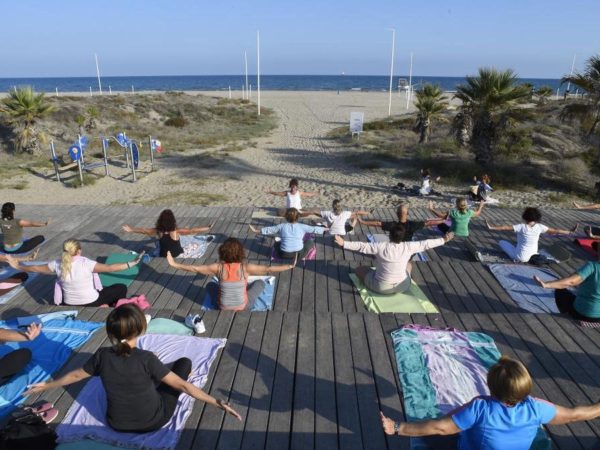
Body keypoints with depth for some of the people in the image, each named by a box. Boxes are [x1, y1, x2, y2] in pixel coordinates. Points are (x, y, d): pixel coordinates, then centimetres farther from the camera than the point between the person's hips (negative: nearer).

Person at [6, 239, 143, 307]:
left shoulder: (57, 265, -8)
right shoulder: (85, 263, -22)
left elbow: (35, 268, 7)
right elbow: (110, 268, -24)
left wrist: (17, 266, 25)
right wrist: (132, 263, -20)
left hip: (70, 305, 5)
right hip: (91, 303, -5)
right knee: (121, 288, 10)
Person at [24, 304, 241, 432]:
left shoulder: (103, 356, -19)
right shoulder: (146, 358, -30)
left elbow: (75, 376, 0)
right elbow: (183, 385, -26)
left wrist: (46, 385, 20)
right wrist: (218, 402, -19)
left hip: (117, 423, 4)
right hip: (152, 421, -4)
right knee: (184, 362, 13)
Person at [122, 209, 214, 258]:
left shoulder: (158, 231, -16)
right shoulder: (176, 231, -26)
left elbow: (144, 231, -2)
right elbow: (192, 230, -25)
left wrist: (131, 229, 14)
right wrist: (208, 228, -21)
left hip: (163, 256, 4)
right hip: (177, 256, -3)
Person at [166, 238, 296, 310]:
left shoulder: (218, 267, -19)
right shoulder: (245, 267, -21)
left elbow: (194, 268, -12)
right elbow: (269, 269, -16)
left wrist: (174, 264, -2)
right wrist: (290, 266, -8)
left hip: (223, 307, 1)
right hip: (243, 307, -1)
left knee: (210, 285, 27)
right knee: (260, 283, 19)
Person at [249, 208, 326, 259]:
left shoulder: (282, 226, 1)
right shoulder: (302, 226, -3)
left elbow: (269, 230, 8)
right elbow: (314, 229, 4)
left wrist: (256, 230, 20)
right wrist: (326, 229, 18)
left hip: (285, 255, 3)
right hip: (299, 254, -2)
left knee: (277, 243, 33)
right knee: (310, 241, 17)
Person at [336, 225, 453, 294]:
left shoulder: (381, 247, -17)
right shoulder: (408, 247, -9)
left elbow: (362, 246, -18)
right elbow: (426, 244, 2)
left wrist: (344, 243, -16)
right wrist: (443, 240, 15)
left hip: (381, 287, -3)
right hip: (403, 287, 3)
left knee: (359, 269, 16)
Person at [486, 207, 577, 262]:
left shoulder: (522, 227, -18)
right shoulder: (539, 227, -9)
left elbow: (506, 228, -18)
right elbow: (554, 231, -2)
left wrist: (491, 227, -15)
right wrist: (570, 232, 10)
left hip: (520, 257, -6)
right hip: (532, 256, 6)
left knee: (502, 242, 12)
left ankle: (514, 257, -1)